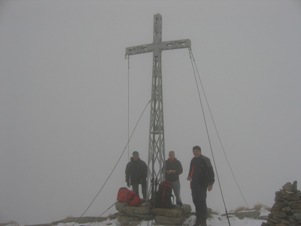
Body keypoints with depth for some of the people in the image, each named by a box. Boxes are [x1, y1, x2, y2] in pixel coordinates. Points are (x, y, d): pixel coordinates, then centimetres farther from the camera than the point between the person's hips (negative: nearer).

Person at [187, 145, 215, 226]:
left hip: (202, 184, -7)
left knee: (202, 201, -10)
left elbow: (210, 172, -9)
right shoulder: (193, 160, 15)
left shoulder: (205, 160, -7)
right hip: (194, 184, 7)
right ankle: (198, 219, 19)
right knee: (195, 201, 8)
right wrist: (189, 177, 7)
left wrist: (210, 183, -13)